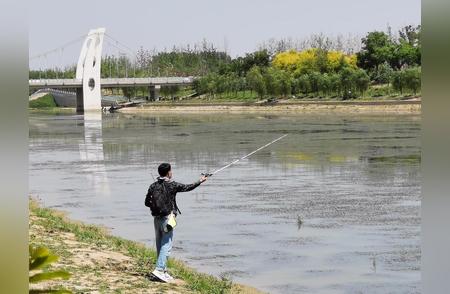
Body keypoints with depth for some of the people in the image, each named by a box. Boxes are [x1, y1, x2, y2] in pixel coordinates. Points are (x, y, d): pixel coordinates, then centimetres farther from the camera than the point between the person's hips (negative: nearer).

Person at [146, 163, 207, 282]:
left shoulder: (153, 186, 4)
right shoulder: (172, 185, -10)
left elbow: (147, 202, 8)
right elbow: (187, 187, 3)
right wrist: (200, 181, 17)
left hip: (156, 218, 6)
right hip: (167, 218, -6)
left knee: (160, 245, 12)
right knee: (166, 245, -6)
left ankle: (163, 271, 18)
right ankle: (159, 269, -17)